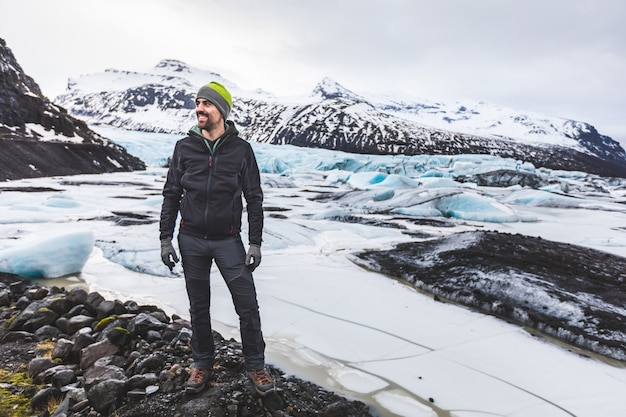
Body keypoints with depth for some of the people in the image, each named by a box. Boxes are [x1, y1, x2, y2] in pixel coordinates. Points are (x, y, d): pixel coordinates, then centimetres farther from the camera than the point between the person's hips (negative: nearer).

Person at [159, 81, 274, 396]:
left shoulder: (241, 149, -3)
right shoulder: (184, 147, 1)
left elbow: (254, 199, -1)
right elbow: (171, 195, 6)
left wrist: (255, 243, -6)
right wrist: (165, 239, 1)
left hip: (228, 241, -2)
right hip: (191, 241, 2)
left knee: (247, 306, 0)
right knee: (199, 307, 14)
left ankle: (255, 366, 20)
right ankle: (202, 364, 33)